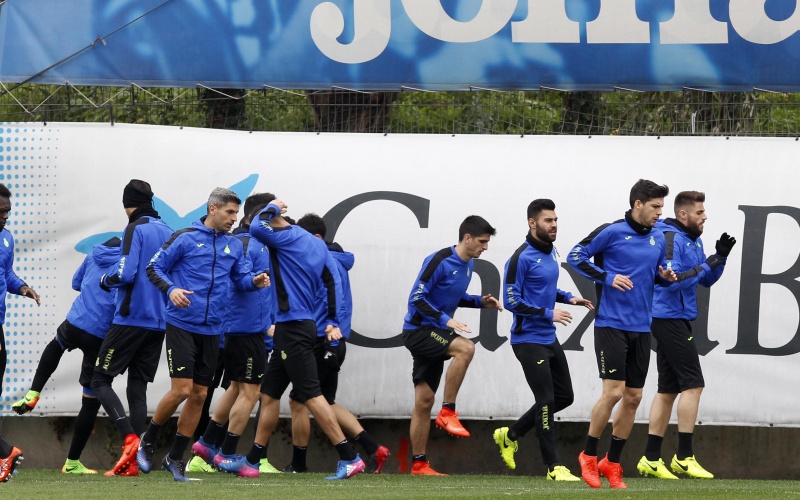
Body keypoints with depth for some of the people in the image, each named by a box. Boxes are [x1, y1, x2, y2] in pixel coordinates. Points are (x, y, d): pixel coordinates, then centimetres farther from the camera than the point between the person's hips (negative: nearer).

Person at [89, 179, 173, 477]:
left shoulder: (135, 230, -10)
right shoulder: (167, 233, 11)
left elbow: (125, 274, -18)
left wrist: (105, 281, 0)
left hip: (131, 318, -7)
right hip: (160, 322, 7)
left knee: (101, 380, -2)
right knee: (137, 388, 8)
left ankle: (130, 438, -22)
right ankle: (133, 462, 2)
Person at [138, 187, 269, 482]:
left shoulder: (234, 246, 10)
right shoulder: (185, 238, -4)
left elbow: (241, 278, 10)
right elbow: (154, 268, -2)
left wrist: (255, 281, -13)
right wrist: (171, 289, -20)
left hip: (211, 330, 5)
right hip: (182, 324, -5)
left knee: (199, 395, 6)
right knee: (182, 389, -13)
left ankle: (175, 458, 18)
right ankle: (148, 441, 11)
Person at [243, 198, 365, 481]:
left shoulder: (287, 237, -12)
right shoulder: (315, 243, 14)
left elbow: (257, 228, -28)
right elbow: (333, 282, 11)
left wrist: (272, 209, -9)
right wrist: (332, 322, 10)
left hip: (293, 327, -10)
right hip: (297, 328, 10)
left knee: (311, 395, -10)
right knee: (269, 394, 15)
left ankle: (349, 458, -14)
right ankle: (252, 460, 21)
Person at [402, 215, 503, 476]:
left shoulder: (468, 264, 10)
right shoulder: (439, 261, -16)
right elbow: (416, 298, -17)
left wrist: (480, 301, 7)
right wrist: (445, 320, -25)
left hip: (432, 334, 9)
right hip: (418, 330, -9)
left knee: (424, 401, 8)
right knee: (465, 347, -30)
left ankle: (419, 464, 10)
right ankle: (448, 412, -22)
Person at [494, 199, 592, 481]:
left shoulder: (551, 252, 10)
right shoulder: (522, 258, -16)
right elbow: (511, 301, -17)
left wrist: (568, 298, 8)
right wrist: (548, 314, -20)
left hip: (549, 340, 9)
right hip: (529, 339, -9)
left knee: (564, 396, 13)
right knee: (546, 400, -9)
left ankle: (510, 435, 26)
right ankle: (553, 466, -4)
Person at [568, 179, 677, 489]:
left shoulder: (658, 239, 10)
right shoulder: (612, 232, -8)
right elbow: (576, 257, -4)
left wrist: (665, 277, -1)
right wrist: (607, 277, -15)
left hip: (641, 329, 6)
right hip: (612, 324, -6)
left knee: (633, 398, 5)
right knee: (613, 391, -12)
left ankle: (612, 463, 17)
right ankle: (588, 456, 5)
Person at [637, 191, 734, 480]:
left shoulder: (694, 241, 15)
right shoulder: (671, 239, -15)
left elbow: (706, 280, 19)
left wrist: (720, 256, 3)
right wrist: (706, 266, -19)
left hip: (673, 321, 10)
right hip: (670, 318, -10)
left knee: (668, 389, 9)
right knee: (693, 383, -10)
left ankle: (651, 459, 10)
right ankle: (684, 457, -9)